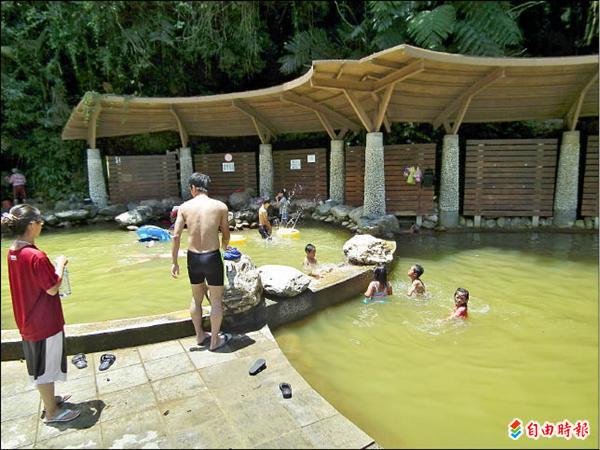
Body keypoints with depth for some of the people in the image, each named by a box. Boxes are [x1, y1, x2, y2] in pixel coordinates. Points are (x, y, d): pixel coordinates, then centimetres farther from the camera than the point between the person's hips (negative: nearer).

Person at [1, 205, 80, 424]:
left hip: (28, 321, 9)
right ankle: (52, 411, 25)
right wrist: (60, 264, -10)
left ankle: (49, 398, 43)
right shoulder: (36, 256, -28)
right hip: (45, 322, -9)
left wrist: (52, 266, 5)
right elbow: (52, 289, -21)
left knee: (38, 363, 24)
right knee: (46, 366, 8)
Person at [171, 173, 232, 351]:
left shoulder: (184, 207, -1)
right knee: (216, 300, 13)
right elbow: (226, 235, 2)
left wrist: (174, 262, 4)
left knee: (196, 298, 22)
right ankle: (214, 341, 23)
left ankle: (200, 335, 37)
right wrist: (224, 246, 25)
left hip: (193, 258, 3)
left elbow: (176, 236, -4)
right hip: (212, 257, -3)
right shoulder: (220, 206, -5)